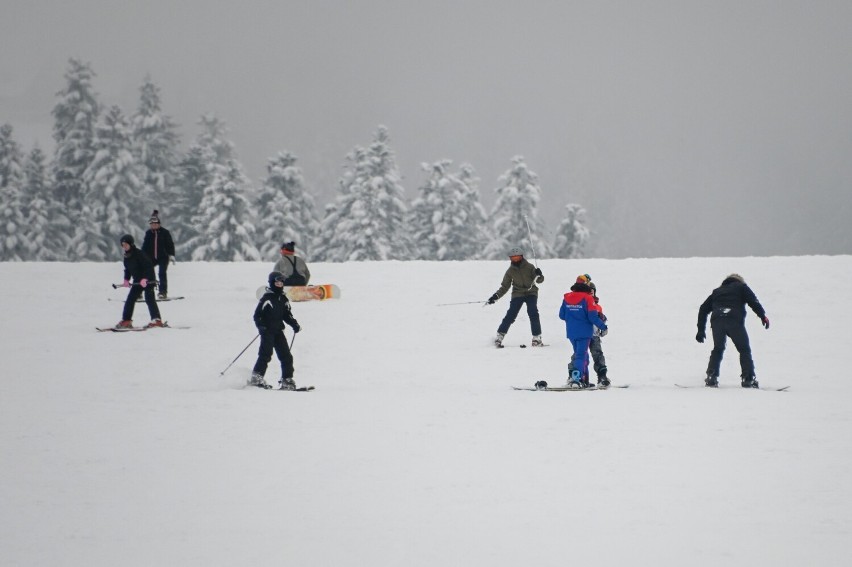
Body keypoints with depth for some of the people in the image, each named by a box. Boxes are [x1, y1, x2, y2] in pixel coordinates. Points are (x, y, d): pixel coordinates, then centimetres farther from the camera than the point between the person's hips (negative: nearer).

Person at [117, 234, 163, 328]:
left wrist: (145, 278, -30)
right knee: (130, 299, 6)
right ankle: (126, 320, 12)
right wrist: (126, 280, 3)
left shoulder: (139, 254, -18)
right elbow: (127, 269, 18)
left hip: (148, 280, -9)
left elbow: (148, 266, -22)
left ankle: (157, 320, -15)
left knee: (149, 299, -14)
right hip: (138, 281, 9)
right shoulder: (126, 257, 8)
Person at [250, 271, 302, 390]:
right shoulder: (267, 298, -5)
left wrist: (295, 324, 7)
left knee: (286, 356, 1)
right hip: (267, 331, -6)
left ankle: (287, 380, 5)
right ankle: (256, 377, -10)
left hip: (278, 331, 6)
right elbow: (257, 314, -7)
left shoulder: (283, 299, 14)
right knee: (266, 354, -16)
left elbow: (287, 315, 22)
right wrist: (261, 326, -21)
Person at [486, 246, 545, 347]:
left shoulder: (529, 267, -3)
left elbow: (539, 280, -4)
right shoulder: (510, 271, 2)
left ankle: (537, 338, -10)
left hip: (531, 293, -1)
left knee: (533, 313, -17)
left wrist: (539, 275, -27)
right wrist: (495, 296, -4)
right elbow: (505, 287, 7)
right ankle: (499, 337, -3)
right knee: (510, 315, -10)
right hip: (518, 294, 1)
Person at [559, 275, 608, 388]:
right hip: (584, 332, -5)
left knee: (578, 354, 18)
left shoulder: (566, 297, 5)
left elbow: (562, 315, 9)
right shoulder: (587, 298, -12)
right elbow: (593, 317, -15)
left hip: (571, 332, 5)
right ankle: (576, 378, -17)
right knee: (581, 355, -4)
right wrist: (603, 327, -3)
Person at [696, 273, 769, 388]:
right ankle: (748, 378, -2)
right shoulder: (741, 287, 23)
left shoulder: (717, 291, 32)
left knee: (718, 349, 19)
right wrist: (763, 316, 4)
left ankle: (712, 376, 7)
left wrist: (701, 330, 28)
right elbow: (753, 301, 5)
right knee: (744, 349, 6)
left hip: (717, 321, 3)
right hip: (735, 321, -3)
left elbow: (703, 309, 28)